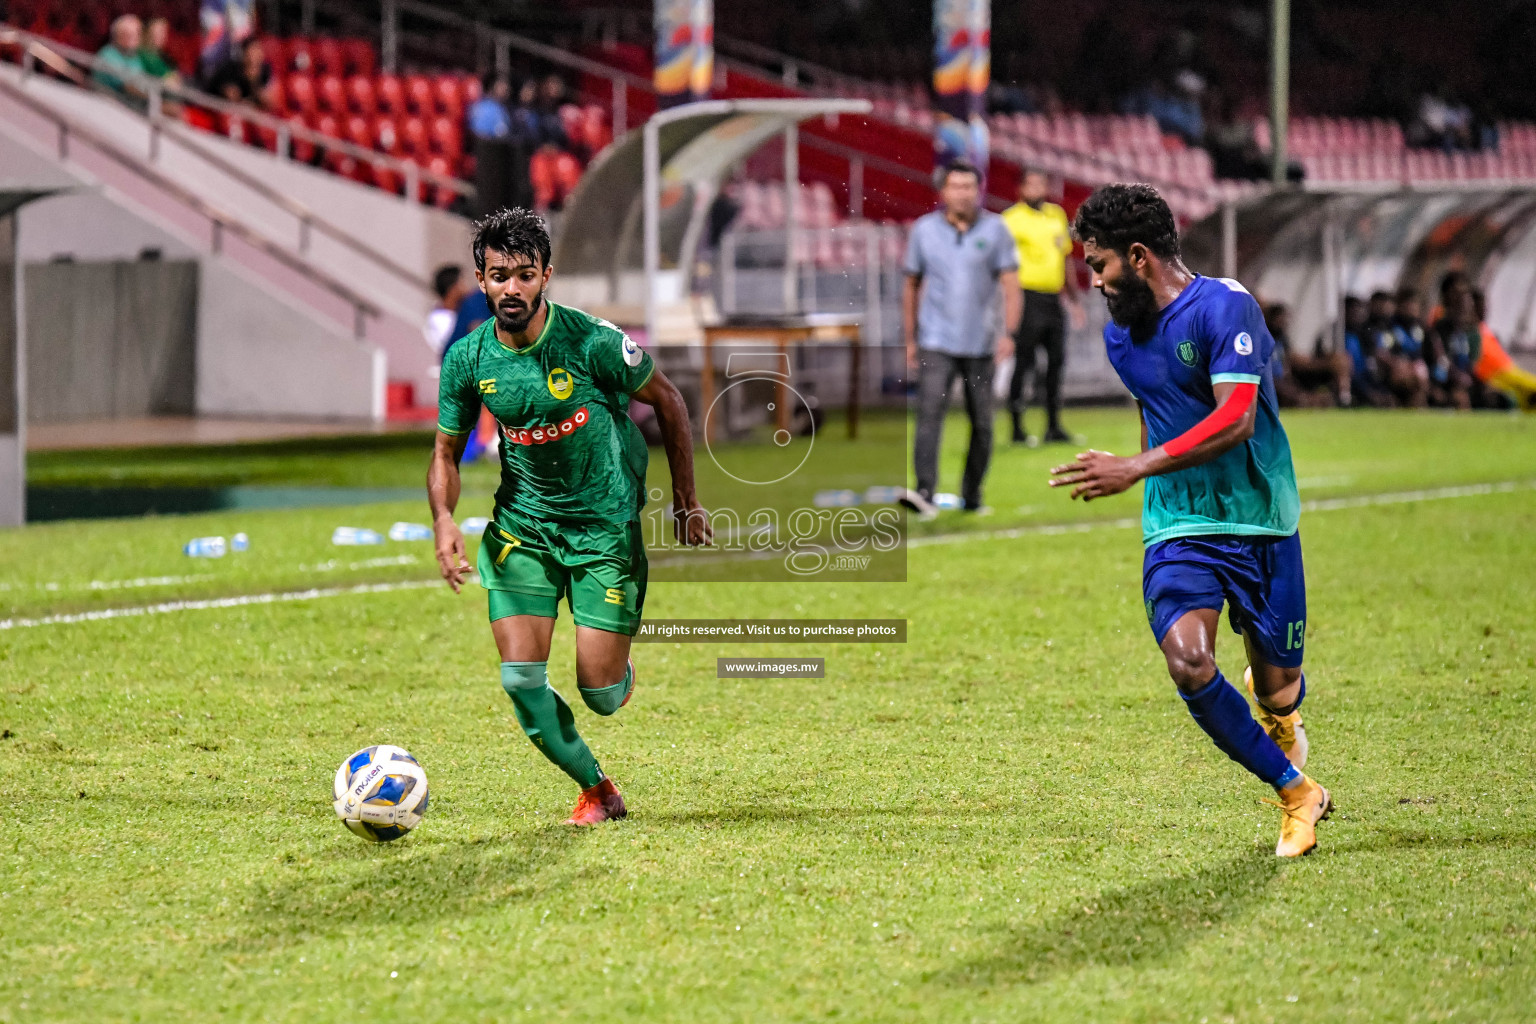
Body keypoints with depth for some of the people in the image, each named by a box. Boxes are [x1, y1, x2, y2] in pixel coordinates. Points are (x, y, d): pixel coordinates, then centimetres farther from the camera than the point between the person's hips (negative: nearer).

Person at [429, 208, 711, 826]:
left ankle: (620, 674, 33)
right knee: (520, 677, -10)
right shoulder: (468, 359, -8)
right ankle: (597, 791, 11)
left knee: (599, 693, -7)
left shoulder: (592, 343, -18)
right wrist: (443, 521, -15)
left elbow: (667, 402, -2)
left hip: (606, 525, -3)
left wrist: (686, 502, 2)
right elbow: (446, 452, 5)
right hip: (521, 525, 3)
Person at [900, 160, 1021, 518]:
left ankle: (972, 495, 21)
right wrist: (910, 340, 11)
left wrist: (1009, 333, -17)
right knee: (929, 414, -16)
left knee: (982, 424, 6)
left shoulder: (995, 230, 0)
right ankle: (925, 493, -26)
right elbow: (911, 286, 12)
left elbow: (1010, 284, -4)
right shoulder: (924, 230, 3)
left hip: (981, 343, 1)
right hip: (937, 343, -1)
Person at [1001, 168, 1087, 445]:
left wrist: (1074, 300, 24)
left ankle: (1053, 426, 15)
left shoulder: (1057, 216, 16)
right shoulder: (1013, 219, -5)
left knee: (1056, 360, 7)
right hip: (1028, 297, -7)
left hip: (1053, 300, 7)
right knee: (1023, 363, -5)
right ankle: (1017, 428, 0)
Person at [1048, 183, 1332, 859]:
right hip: (1176, 527, 4)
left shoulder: (1224, 307, -14)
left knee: (1277, 691, 4)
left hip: (1260, 523, -4)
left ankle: (1281, 709, 46)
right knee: (1187, 661, -23)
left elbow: (1236, 420, -25)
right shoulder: (1120, 334, 9)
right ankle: (1296, 792, -5)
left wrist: (1136, 469, -31)